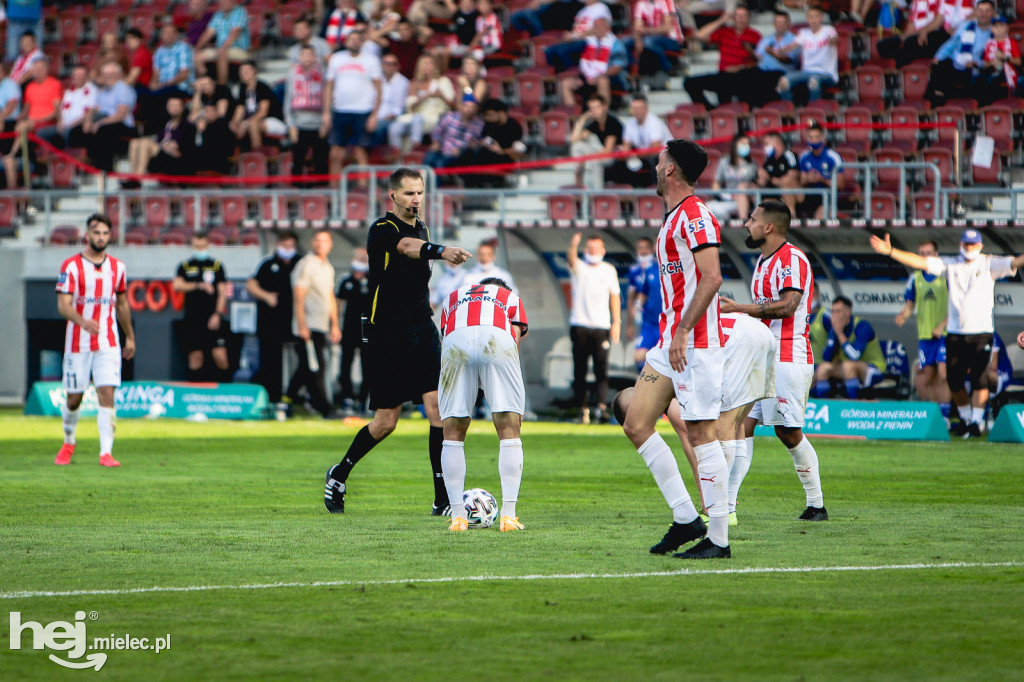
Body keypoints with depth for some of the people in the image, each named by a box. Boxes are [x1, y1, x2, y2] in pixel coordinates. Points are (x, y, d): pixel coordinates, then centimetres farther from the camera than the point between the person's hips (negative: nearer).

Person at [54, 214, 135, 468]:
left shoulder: (117, 266, 8)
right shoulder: (71, 266, -6)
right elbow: (63, 305, -14)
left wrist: (130, 338, 23)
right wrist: (83, 322, -33)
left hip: (108, 343, 2)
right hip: (78, 343, -2)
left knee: (107, 394, -12)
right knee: (74, 398, 7)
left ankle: (106, 452, -14)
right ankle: (68, 443, 32)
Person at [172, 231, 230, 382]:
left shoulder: (217, 266, 6)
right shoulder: (185, 266, 9)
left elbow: (222, 292, 3)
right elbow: (177, 285, -5)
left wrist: (217, 314, -8)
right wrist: (199, 285, -13)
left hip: (213, 319, -1)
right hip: (192, 319, 1)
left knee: (220, 356, -11)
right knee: (196, 357, 0)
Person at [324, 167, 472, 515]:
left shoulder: (422, 228, 12)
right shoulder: (382, 230, -12)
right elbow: (407, 246, -36)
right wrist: (441, 251, -53)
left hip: (423, 330, 6)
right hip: (386, 334, -6)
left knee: (437, 406, -9)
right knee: (386, 421, 0)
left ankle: (443, 499, -9)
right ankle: (339, 475, 26)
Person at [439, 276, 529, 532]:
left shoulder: (453, 298, 40)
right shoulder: (511, 298, 35)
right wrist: (514, 406, 27)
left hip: (455, 340, 1)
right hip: (498, 338, -1)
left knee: (453, 432, 12)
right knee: (509, 431, 6)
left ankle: (458, 516, 8)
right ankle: (509, 516, 1)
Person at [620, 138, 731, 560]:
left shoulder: (695, 216, -12)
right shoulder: (673, 219, 18)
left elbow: (712, 278, -21)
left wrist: (682, 332, -22)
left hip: (696, 343, -10)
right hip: (670, 342, 10)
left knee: (700, 434, -8)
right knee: (636, 425, 5)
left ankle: (718, 539, -4)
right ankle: (685, 518, 8)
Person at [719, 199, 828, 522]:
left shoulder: (792, 259, -11)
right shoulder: (763, 261, 20)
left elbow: (787, 305, -23)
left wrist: (739, 309, -21)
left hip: (788, 358, -9)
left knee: (789, 432, -7)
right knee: (742, 424, -1)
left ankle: (817, 505, 6)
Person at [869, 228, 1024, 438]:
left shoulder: (989, 264, 1)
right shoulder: (951, 265, 8)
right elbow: (919, 262, 2)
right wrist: (890, 251, -7)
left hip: (981, 333, -3)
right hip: (955, 333, 3)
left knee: (979, 379, -9)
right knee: (954, 380, 4)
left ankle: (976, 422, 0)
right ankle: (965, 419, 22)